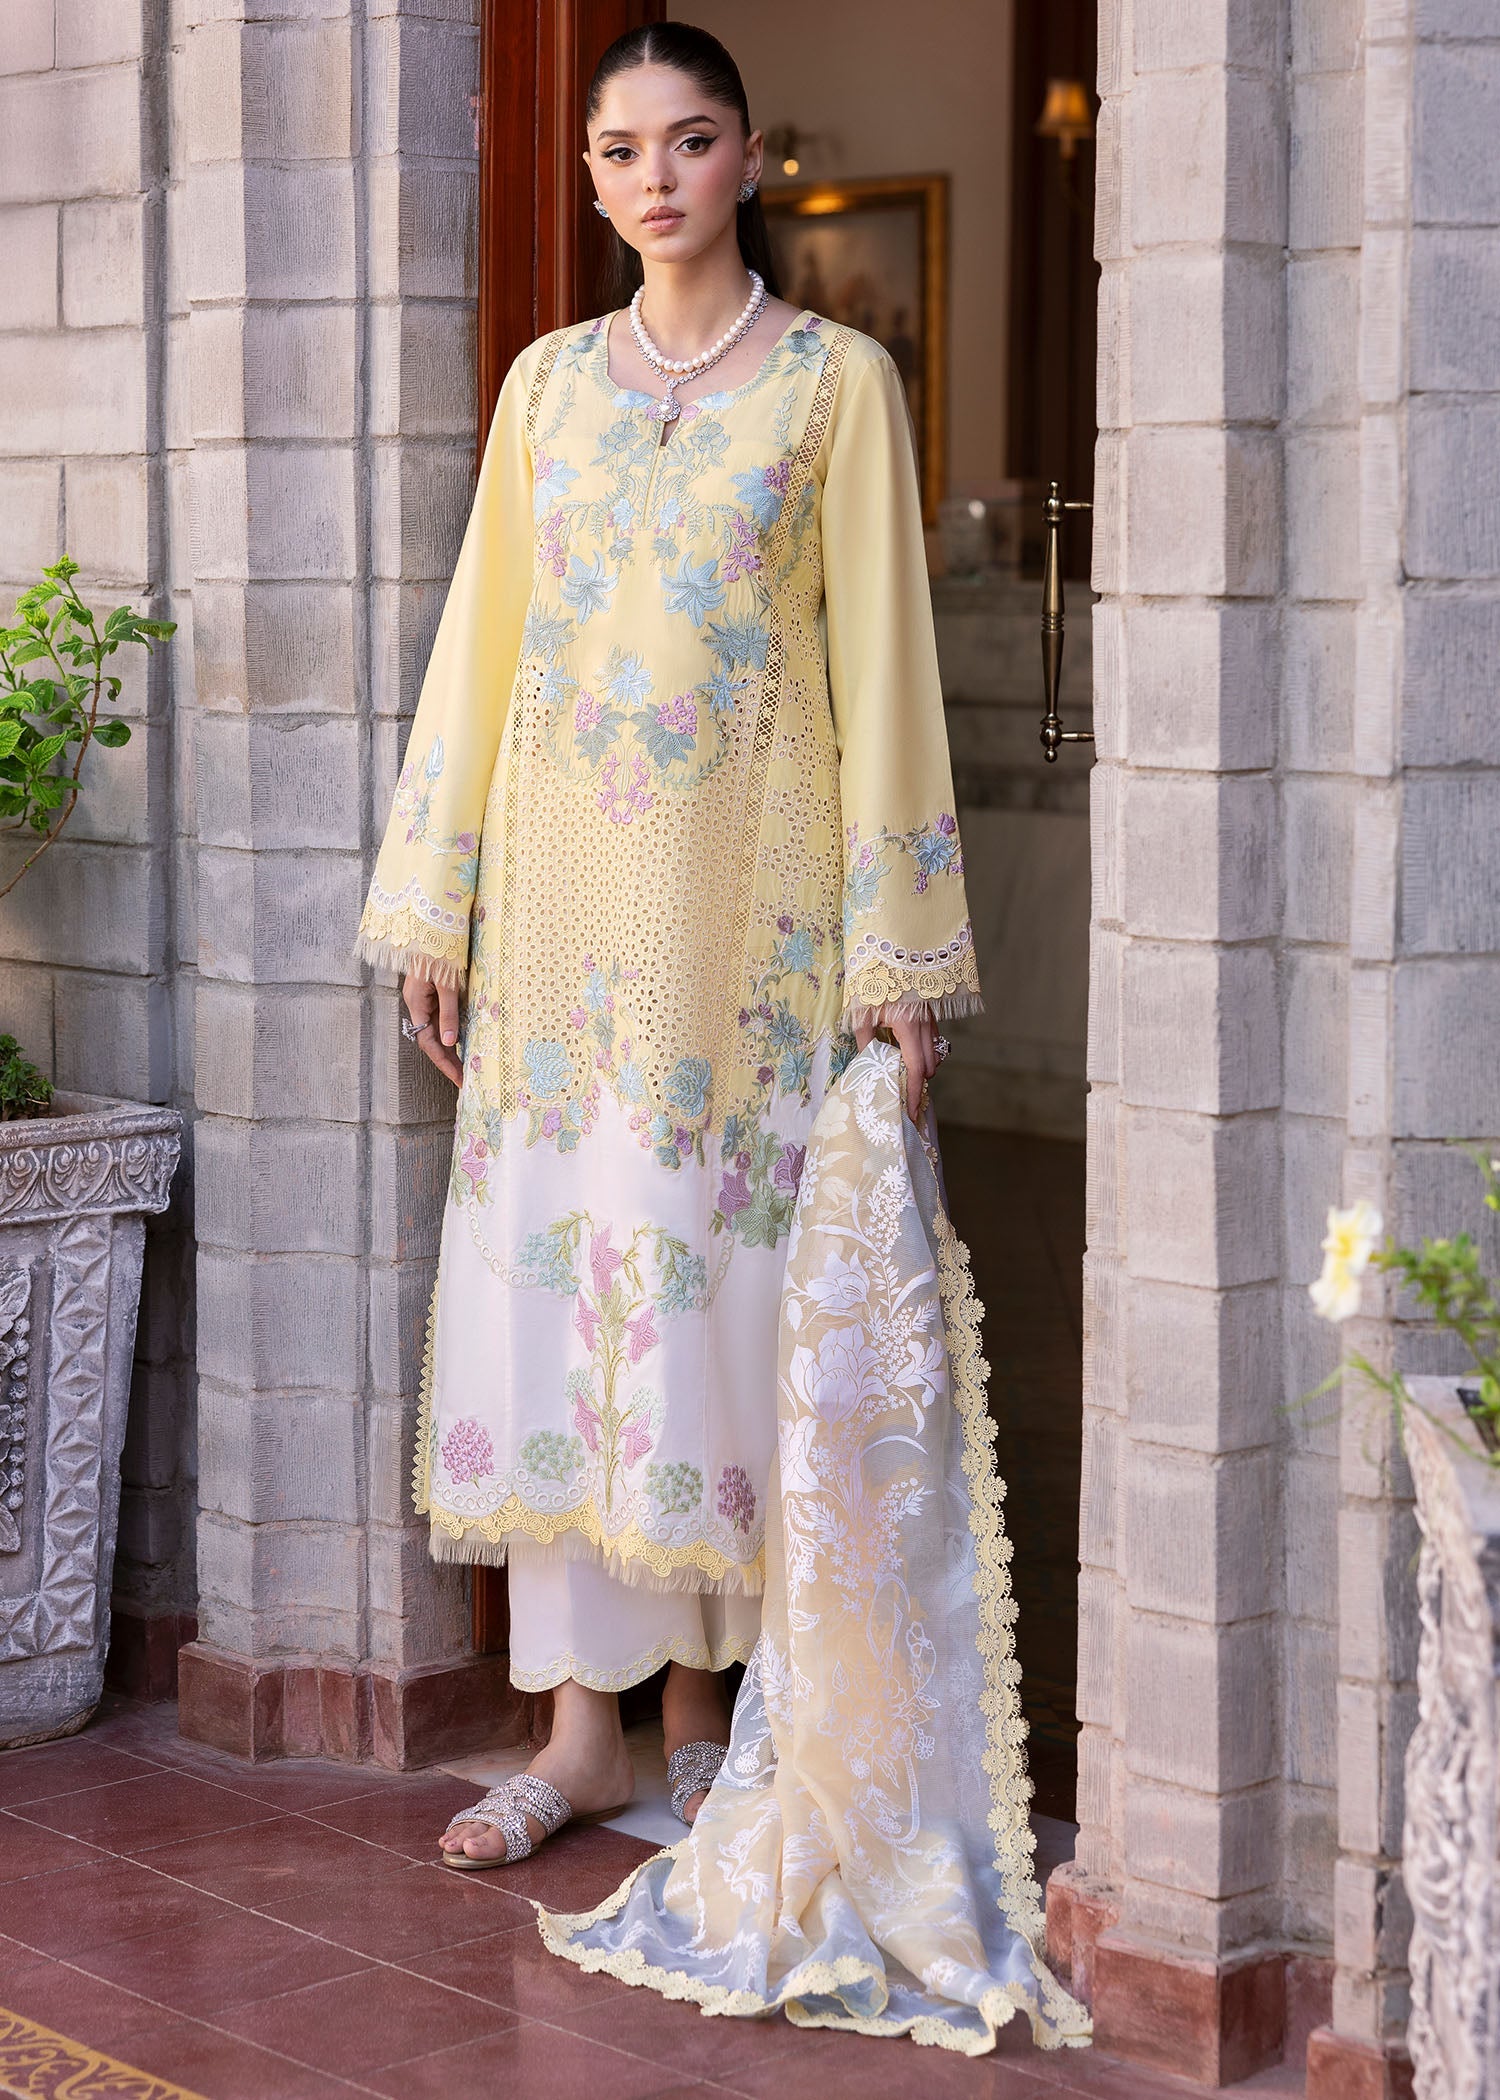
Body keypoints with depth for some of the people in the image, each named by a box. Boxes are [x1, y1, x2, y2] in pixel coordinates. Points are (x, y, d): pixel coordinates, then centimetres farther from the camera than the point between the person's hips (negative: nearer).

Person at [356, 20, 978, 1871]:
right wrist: (433, 909, 8)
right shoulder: (549, 380, 11)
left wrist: (897, 953, -6)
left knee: (712, 1286, 0)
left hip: (745, 895, -3)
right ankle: (581, 1719, 10)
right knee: (547, 1279, 2)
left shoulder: (834, 381, 0)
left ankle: (701, 1696, 16)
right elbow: (480, 643, 12)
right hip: (559, 887, 4)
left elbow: (878, 663, -3)